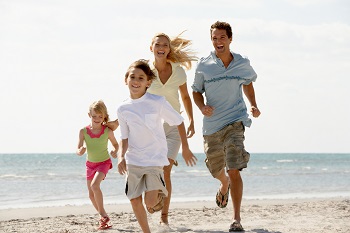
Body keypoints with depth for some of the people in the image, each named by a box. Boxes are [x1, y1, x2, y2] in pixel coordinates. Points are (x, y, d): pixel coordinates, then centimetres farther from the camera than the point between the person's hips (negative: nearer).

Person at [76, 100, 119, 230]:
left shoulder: (108, 131, -16)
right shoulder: (83, 131, -13)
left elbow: (115, 144, 2)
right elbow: (78, 151, -13)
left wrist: (115, 152, -19)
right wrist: (80, 151, -37)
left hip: (104, 162, -4)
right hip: (90, 164, 4)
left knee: (95, 185, -28)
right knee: (91, 195, 9)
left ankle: (102, 213, -15)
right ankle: (103, 216, 28)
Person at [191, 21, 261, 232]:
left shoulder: (243, 64, 1)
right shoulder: (204, 65, -2)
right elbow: (196, 92, 6)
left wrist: (253, 105, 8)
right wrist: (202, 107, -14)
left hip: (235, 121, -2)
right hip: (211, 123, 2)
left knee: (234, 169, -16)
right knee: (215, 168, 17)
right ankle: (224, 184, 56)